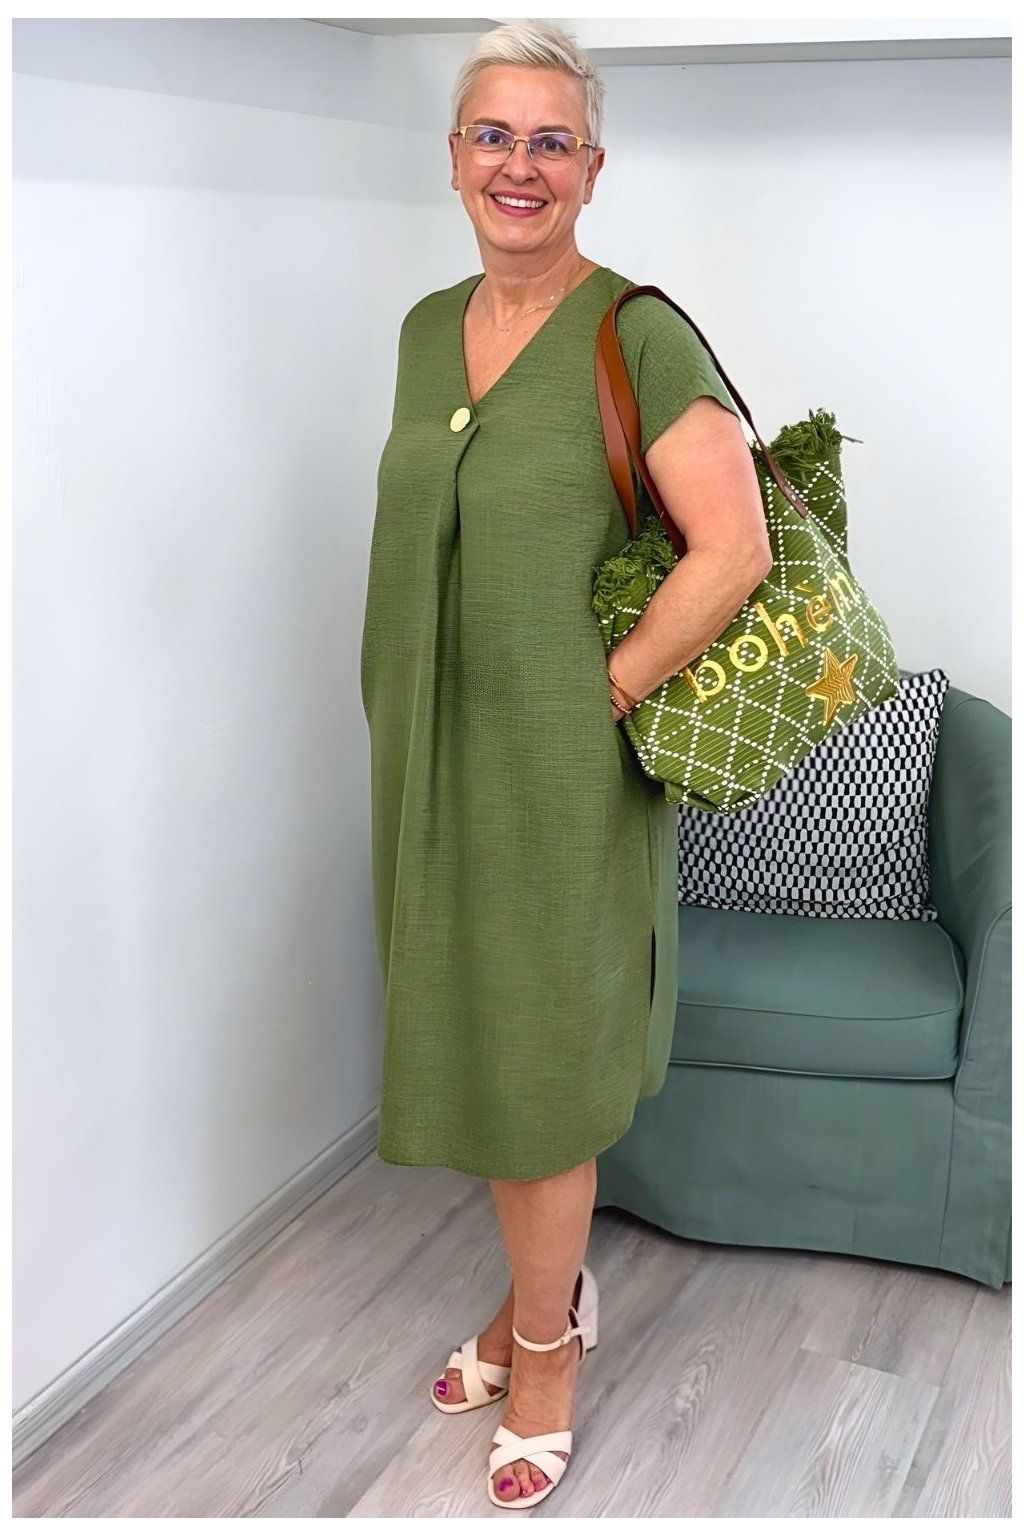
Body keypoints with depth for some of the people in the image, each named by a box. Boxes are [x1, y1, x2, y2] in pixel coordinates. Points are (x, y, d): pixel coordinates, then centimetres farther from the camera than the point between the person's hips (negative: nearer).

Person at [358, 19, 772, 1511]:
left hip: (562, 762, -6)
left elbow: (734, 550, -19)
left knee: (542, 1055, 6)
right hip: (435, 752, 7)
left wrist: (604, 690, -15)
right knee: (474, 1035, 17)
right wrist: (412, 727, 11)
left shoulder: (637, 332, -13)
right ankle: (544, 1291, 40)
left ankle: (542, 1344, 30)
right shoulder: (429, 328, 8)